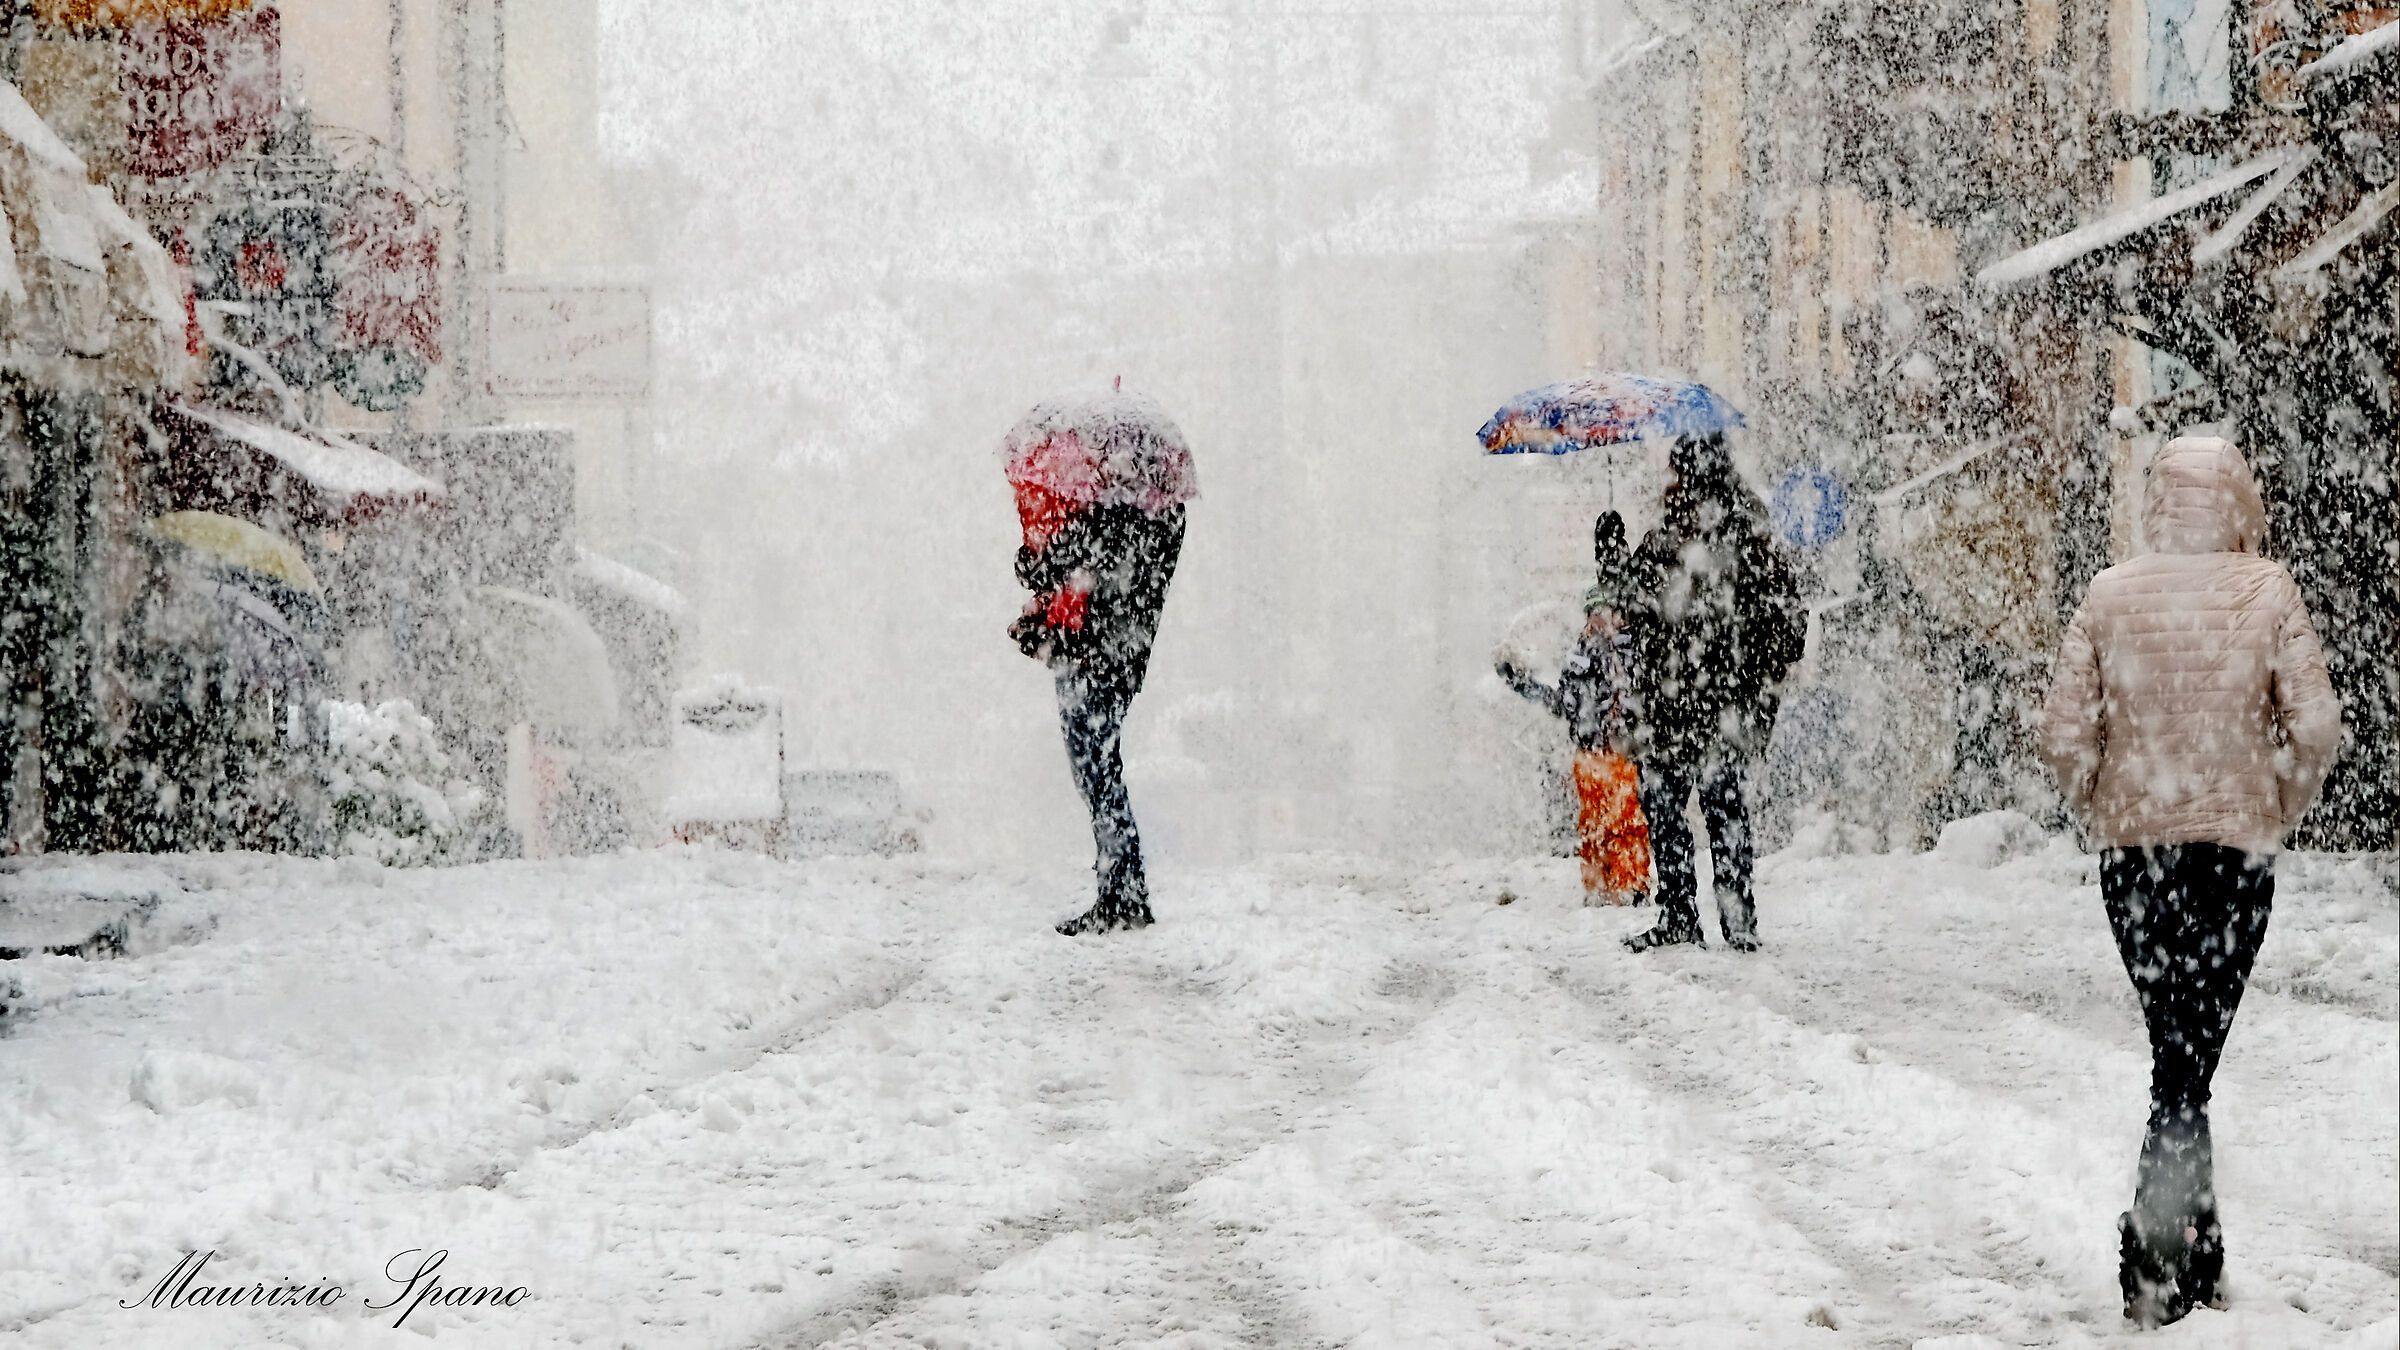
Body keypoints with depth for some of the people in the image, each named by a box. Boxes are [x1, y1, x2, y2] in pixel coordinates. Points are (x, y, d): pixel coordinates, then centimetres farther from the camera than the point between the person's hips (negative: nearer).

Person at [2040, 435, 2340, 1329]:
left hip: (2133, 850, 2)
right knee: (2192, 1056, 2)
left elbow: (2064, 732, -5)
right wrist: (2280, 815, 6)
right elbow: (2315, 725, -9)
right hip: (2234, 848, -2)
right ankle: (2156, 1246, -10)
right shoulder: (2267, 592, -4)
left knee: (2176, 1047, 14)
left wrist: (2102, 813, 11)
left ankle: (2199, 1258, 17)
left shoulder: (2109, 596, -1)